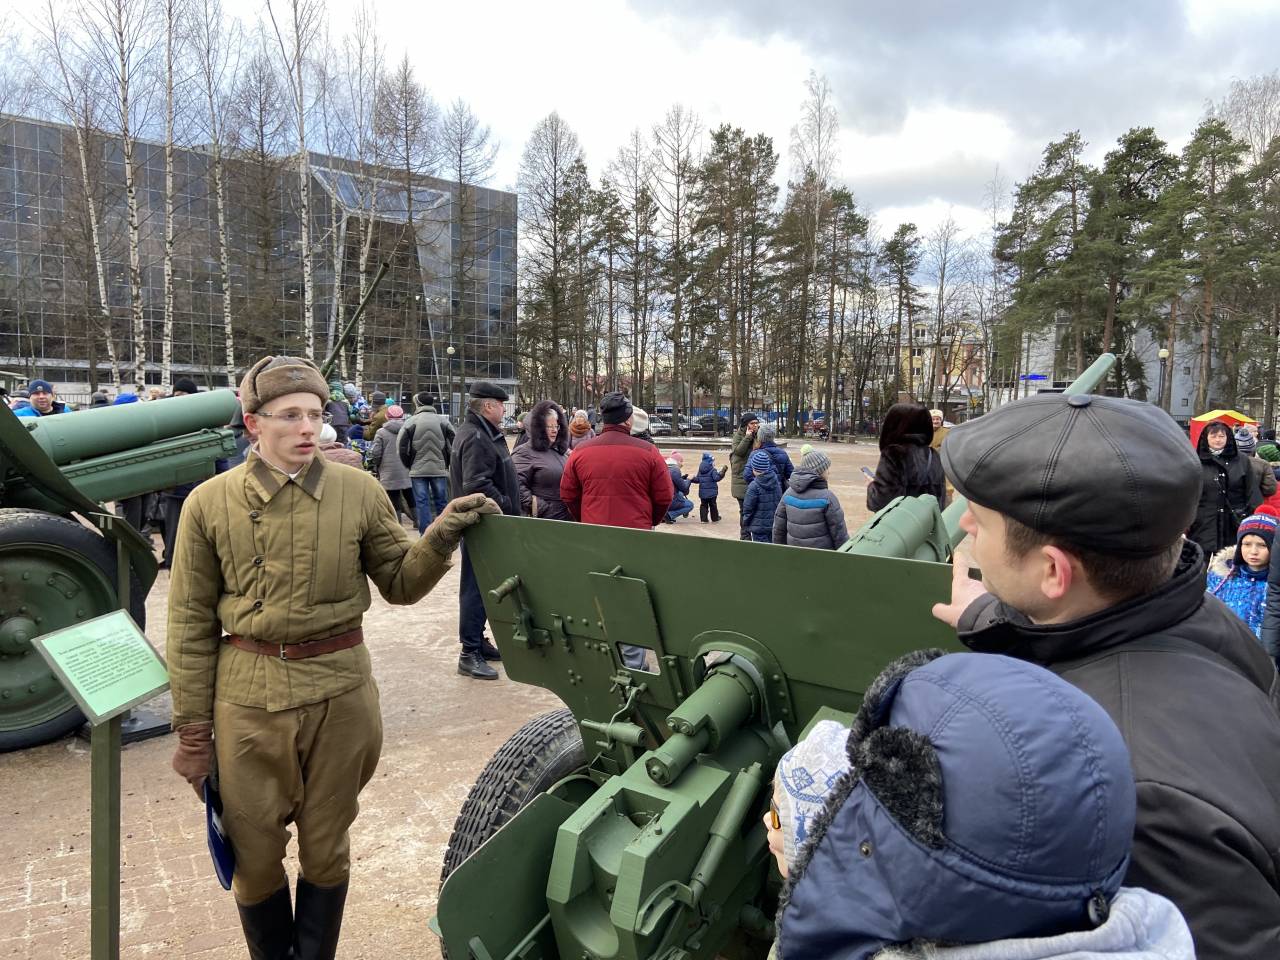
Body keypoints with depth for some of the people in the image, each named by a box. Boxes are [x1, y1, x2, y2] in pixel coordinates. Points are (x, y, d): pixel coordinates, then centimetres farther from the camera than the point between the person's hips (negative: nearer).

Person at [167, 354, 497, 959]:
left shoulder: (360, 492, -2)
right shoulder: (210, 504, -3)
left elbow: (400, 583, 4)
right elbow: (191, 624, 0)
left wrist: (441, 537, -15)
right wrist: (193, 733, 1)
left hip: (341, 692, 0)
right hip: (248, 698, 0)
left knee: (326, 851, 15)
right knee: (255, 857, 14)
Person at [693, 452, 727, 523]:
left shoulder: (700, 470, 7)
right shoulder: (713, 470, -12)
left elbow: (697, 479, 10)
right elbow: (716, 478, -25)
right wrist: (722, 473, -28)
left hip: (702, 492, 5)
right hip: (711, 492, -5)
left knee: (703, 505, 9)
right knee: (713, 505, 7)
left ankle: (703, 519, 5)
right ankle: (715, 519, 16)